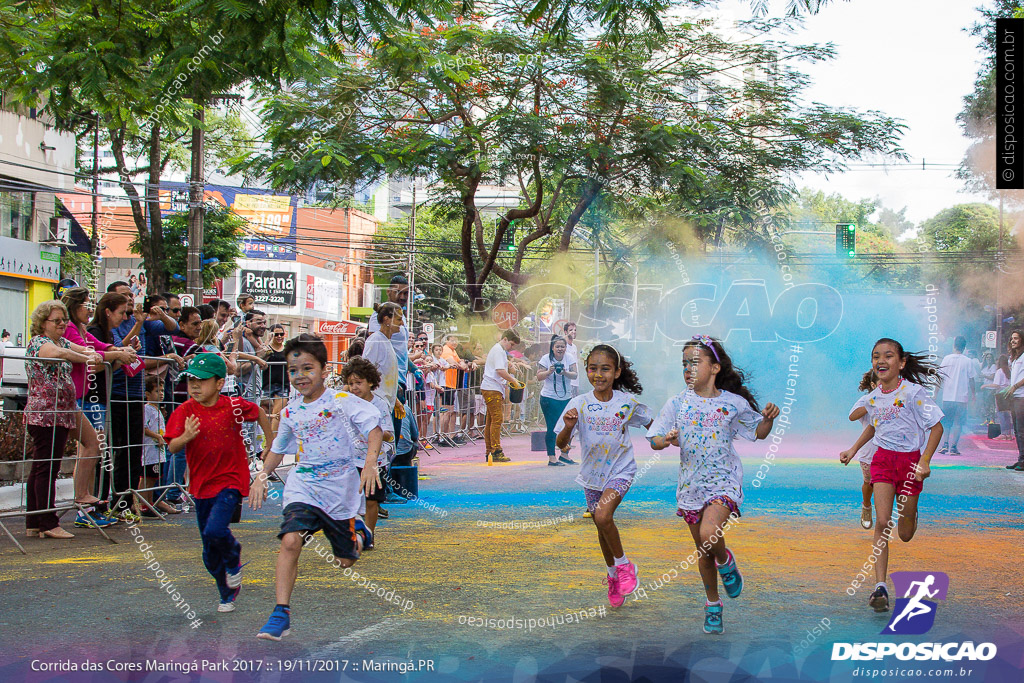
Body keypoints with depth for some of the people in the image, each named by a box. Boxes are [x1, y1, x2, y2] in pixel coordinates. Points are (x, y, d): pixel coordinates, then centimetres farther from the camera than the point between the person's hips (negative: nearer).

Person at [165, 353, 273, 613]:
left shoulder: (233, 406, -8)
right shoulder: (185, 411, -7)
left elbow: (259, 413, 12)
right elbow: (172, 447, -16)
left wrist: (271, 444, 16)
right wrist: (186, 437, -36)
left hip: (231, 480, -3)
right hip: (202, 484, 3)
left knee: (215, 531, -25)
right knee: (210, 552, 10)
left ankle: (234, 556, 10)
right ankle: (228, 594, 32)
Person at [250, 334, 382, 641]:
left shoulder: (341, 401, -10)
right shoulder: (290, 412, 5)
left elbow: (374, 428, -15)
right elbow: (279, 447, 21)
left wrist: (370, 464, -29)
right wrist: (261, 477, 13)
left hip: (340, 489, -2)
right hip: (303, 486, 2)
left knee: (346, 560, 11)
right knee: (290, 541, -23)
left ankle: (358, 531, 47)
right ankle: (281, 614, -19)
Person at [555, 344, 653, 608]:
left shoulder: (627, 402, -11)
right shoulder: (579, 404, -12)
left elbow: (650, 425, 8)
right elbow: (561, 444, -15)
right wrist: (569, 426, -34)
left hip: (621, 469, -3)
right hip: (592, 473, 3)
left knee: (603, 516, -25)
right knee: (603, 527, 14)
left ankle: (623, 564, -2)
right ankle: (613, 575, 38)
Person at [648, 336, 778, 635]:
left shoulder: (734, 403, -2)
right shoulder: (677, 403, 0)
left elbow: (759, 432, 11)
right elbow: (655, 439, 1)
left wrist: (769, 418, -10)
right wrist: (666, 440, -21)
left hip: (724, 481, -3)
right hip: (691, 484, 3)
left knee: (710, 534, -27)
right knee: (703, 552, 11)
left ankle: (726, 561, 7)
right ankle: (713, 605, 31)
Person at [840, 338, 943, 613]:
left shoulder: (914, 392, -14)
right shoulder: (872, 397, 2)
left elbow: (937, 427, -10)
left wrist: (925, 460, -18)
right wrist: (853, 450, 18)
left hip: (911, 459, -3)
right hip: (883, 458, 3)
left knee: (905, 534, 7)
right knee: (882, 523, -13)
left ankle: (909, 512, 46)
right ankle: (880, 586, -12)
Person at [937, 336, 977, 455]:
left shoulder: (947, 359, 0)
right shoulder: (968, 361, -1)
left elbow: (940, 377, 1)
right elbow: (971, 379, 2)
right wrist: (973, 394, 14)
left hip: (947, 397, 1)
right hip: (962, 397, -1)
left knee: (946, 422, 12)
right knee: (958, 423, 4)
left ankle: (945, 445, 1)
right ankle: (953, 447, -1)